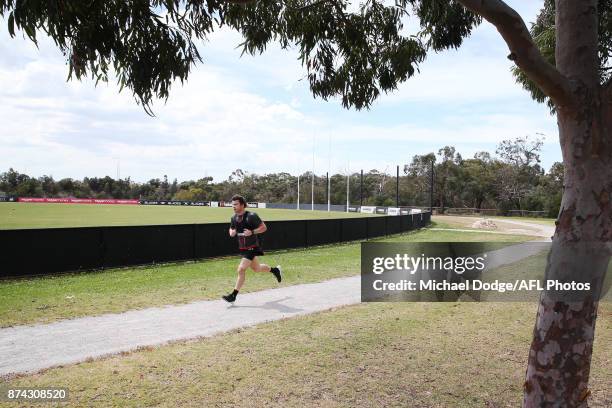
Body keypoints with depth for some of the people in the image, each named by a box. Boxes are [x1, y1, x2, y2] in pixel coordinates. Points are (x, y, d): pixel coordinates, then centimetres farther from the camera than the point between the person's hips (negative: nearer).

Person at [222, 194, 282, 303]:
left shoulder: (251, 216, -18)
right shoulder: (234, 217, 3)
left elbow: (264, 227, -13)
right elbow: (232, 229, 20)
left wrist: (252, 232, -27)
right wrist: (231, 232, -5)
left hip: (252, 247, -8)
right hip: (243, 248, 8)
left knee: (241, 269, -14)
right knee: (256, 268, 21)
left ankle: (233, 296, -6)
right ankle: (275, 270, 48)